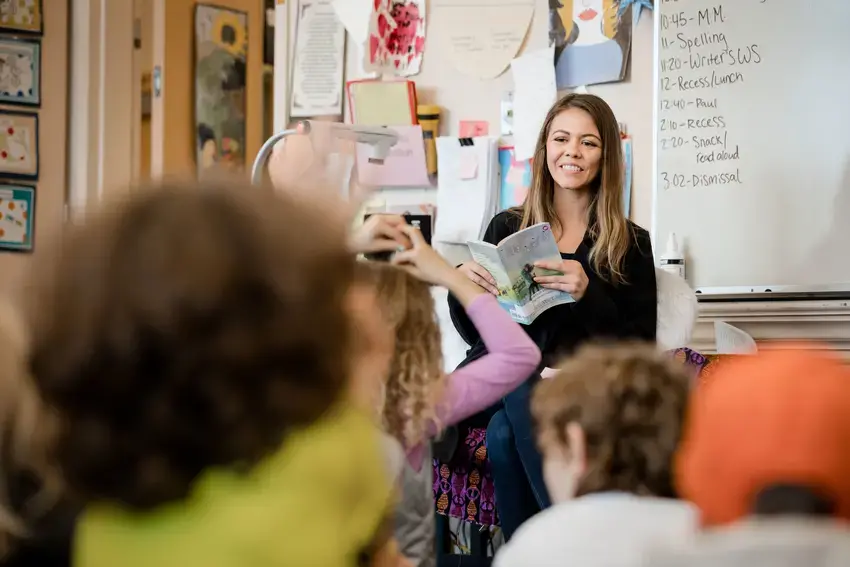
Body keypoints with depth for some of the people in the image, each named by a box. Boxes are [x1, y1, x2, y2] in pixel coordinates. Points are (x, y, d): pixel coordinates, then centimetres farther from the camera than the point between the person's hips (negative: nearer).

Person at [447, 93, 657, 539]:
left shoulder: (630, 244, 8)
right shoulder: (506, 227, 15)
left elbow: (639, 350, -1)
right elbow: (474, 334, 14)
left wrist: (589, 295, -17)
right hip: (499, 385, 2)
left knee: (505, 432, -34)